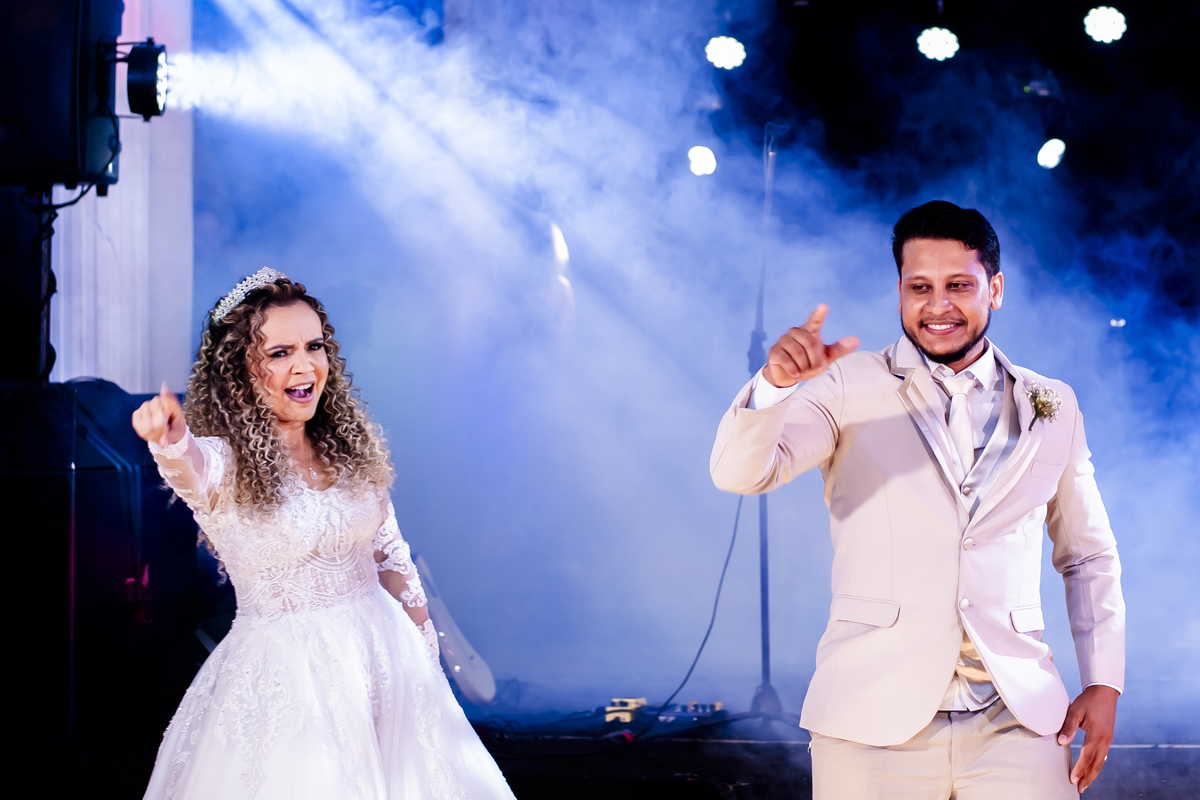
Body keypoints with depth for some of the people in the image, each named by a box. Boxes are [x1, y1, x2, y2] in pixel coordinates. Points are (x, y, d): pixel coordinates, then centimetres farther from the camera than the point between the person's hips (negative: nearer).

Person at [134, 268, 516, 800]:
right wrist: (171, 442, -60)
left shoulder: (349, 447, 4)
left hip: (381, 659, 5)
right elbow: (193, 469, -37)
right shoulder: (228, 462, -12)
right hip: (283, 673, -5)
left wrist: (424, 651, 14)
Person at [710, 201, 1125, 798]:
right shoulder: (849, 388, 4)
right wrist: (775, 383, -30)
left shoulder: (1052, 407, 12)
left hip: (1017, 726, 2)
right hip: (875, 722, -2)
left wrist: (1103, 683, 9)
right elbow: (739, 473, -10)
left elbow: (1089, 558, 20)